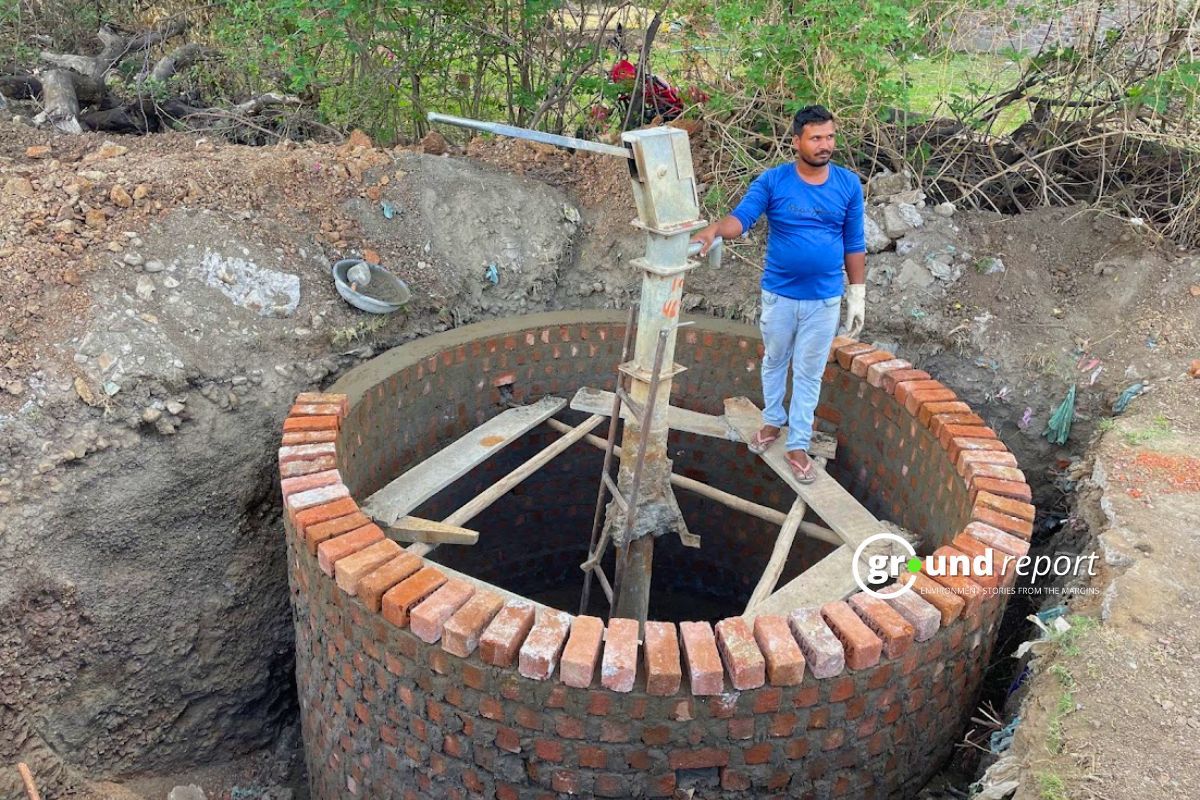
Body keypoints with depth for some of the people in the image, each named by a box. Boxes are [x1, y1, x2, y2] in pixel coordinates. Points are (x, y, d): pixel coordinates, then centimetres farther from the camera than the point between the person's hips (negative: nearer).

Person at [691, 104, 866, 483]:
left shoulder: (848, 184, -5)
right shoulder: (772, 181, -10)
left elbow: (854, 244, 1)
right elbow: (741, 217, -22)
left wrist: (857, 295, 2)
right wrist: (714, 229, -45)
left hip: (825, 299, 0)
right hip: (779, 294, 0)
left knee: (809, 373, 9)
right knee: (774, 362, 19)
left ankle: (798, 446, 21)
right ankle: (773, 420, 43)